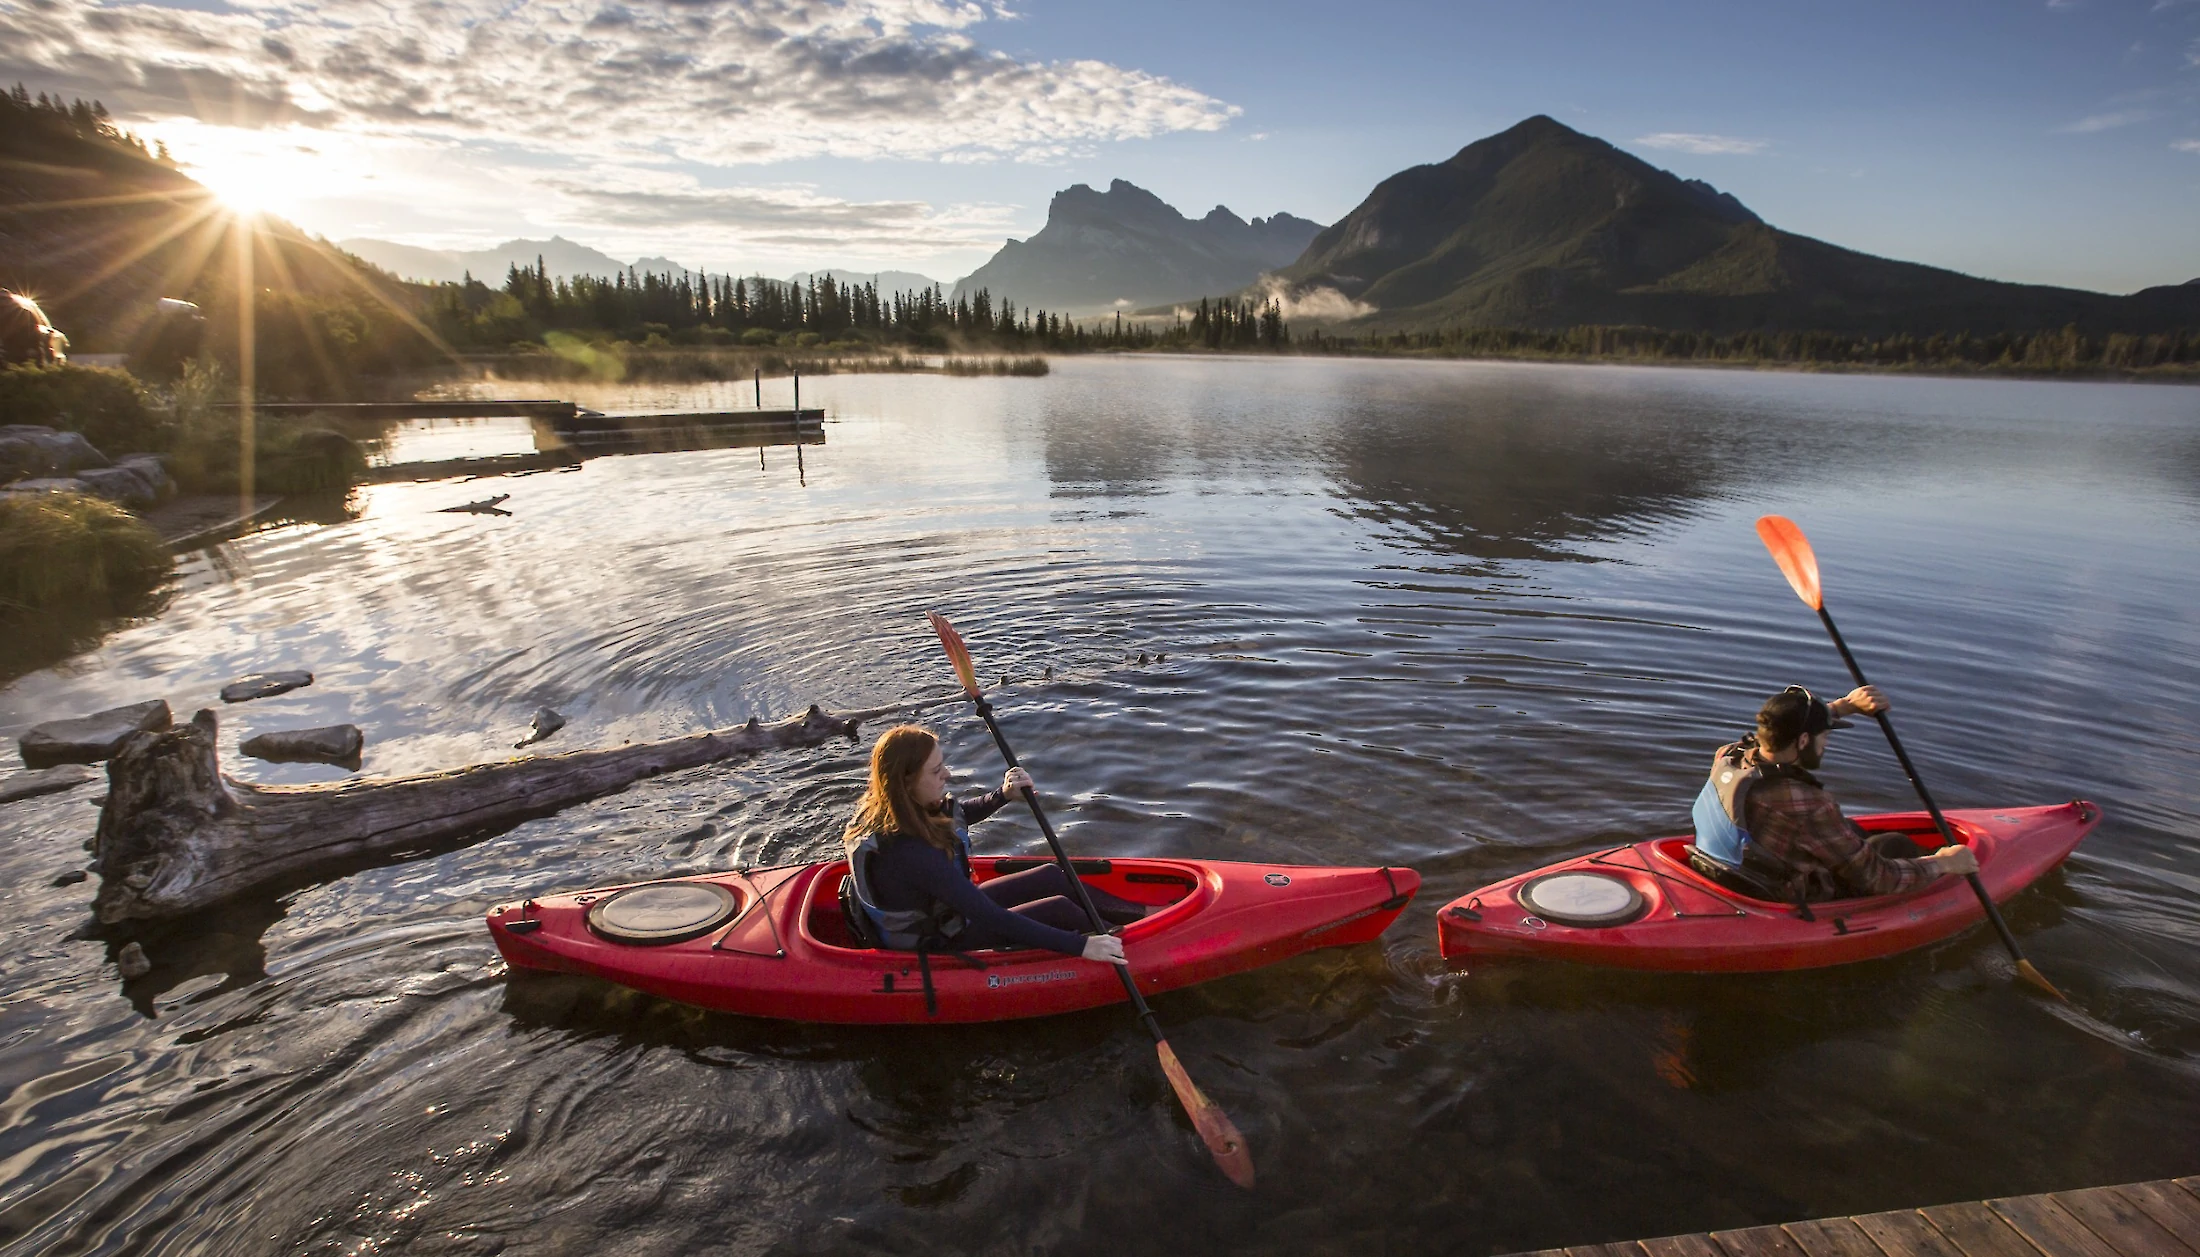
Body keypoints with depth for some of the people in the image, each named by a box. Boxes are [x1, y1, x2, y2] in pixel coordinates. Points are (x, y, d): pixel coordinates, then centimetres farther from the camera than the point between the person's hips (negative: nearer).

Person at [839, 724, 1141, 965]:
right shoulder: (910, 851, -38)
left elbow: (960, 814, 12)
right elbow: (992, 918, -38)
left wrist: (1002, 795, -8)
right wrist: (1080, 946, -36)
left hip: (940, 910, 9)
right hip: (936, 945, -9)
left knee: (1051, 877, 7)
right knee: (1058, 909, -10)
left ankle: (1142, 912, 21)